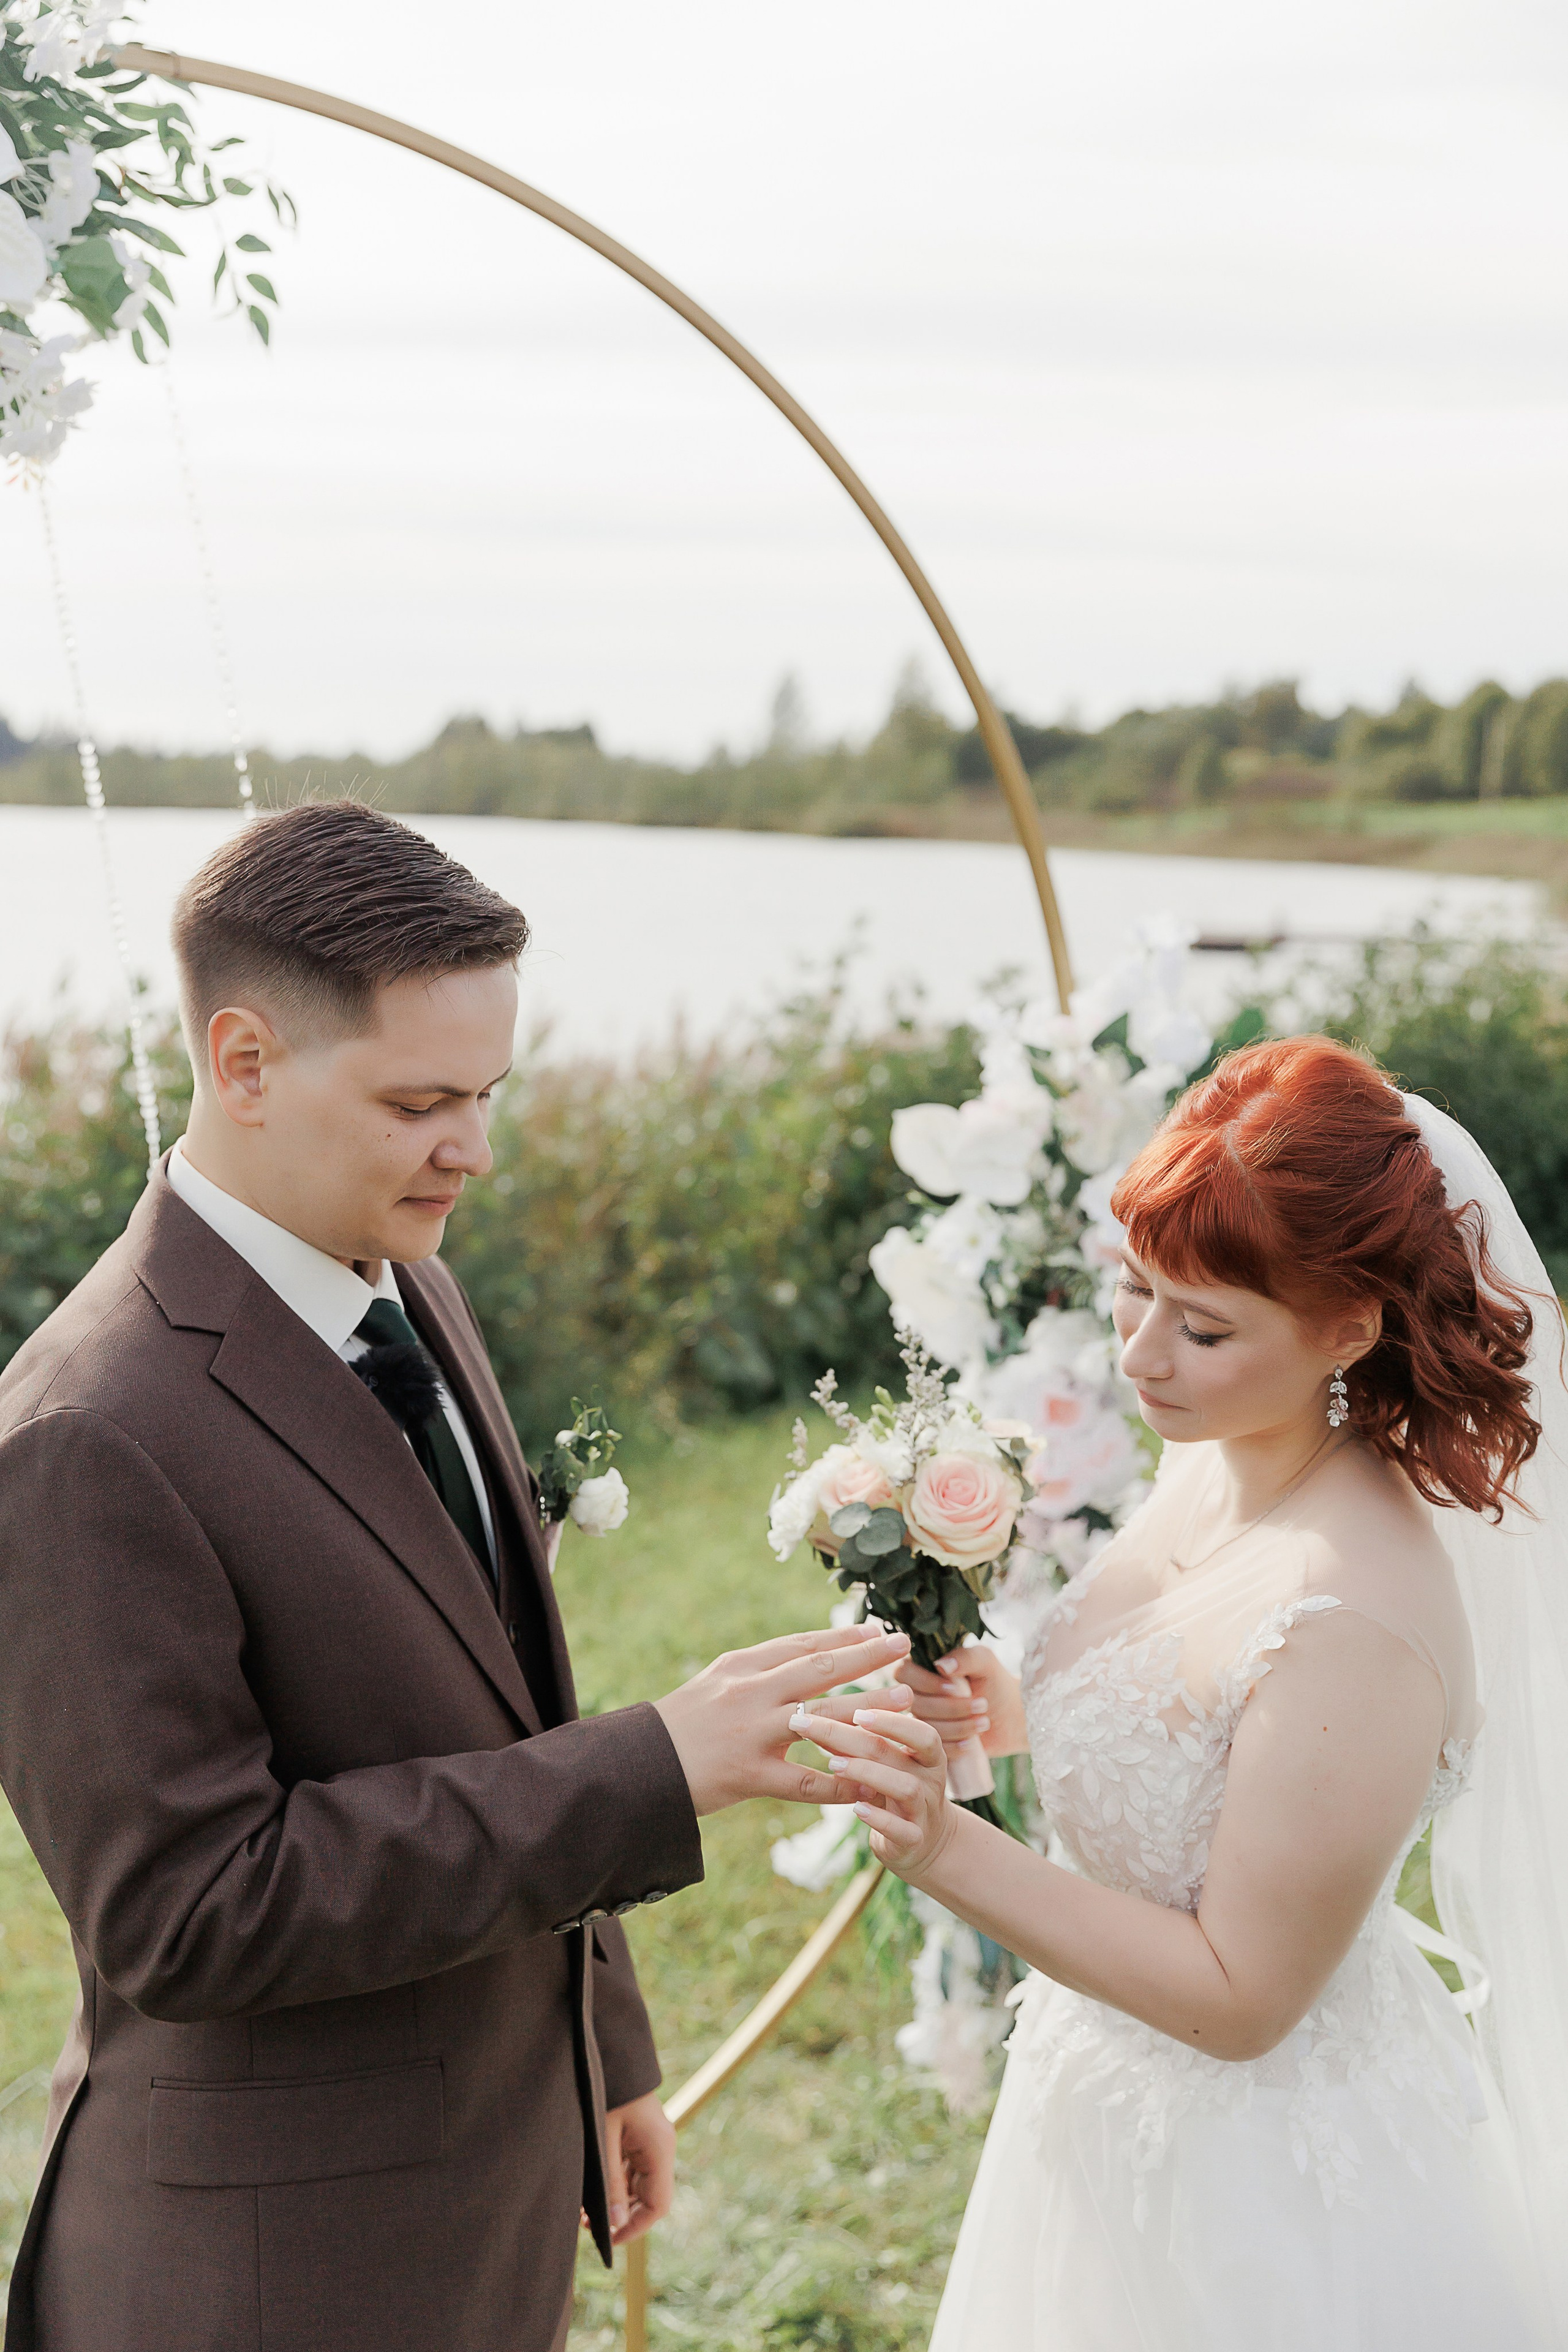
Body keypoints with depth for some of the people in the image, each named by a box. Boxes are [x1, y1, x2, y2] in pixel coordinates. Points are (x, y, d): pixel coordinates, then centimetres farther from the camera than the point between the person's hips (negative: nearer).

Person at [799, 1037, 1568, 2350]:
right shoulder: (1215, 1458, -6)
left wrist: (947, 1852, -29)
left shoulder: (1355, 1626, -31)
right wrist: (1015, 1715, -8)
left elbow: (1240, 1998, -24)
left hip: (1269, 2189, -8)